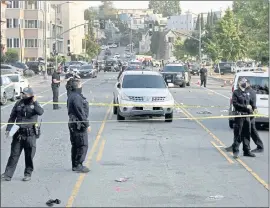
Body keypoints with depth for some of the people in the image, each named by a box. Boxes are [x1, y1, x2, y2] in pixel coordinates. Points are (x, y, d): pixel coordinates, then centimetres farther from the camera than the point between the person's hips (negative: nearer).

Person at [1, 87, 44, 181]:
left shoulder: (34, 104, 0)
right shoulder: (19, 103, 5)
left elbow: (40, 112, -21)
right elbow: (12, 117, 9)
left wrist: (34, 102, -24)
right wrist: (8, 129, 1)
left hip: (30, 134, -2)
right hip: (18, 133, 2)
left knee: (29, 156, 6)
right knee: (14, 154, 4)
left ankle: (28, 174, 20)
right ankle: (8, 174, 7)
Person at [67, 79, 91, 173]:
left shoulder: (71, 95, 13)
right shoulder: (77, 97, -20)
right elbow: (81, 112, -21)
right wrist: (87, 124, -16)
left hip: (72, 123, 10)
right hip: (79, 124, -10)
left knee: (75, 145, 14)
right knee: (83, 145, -6)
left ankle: (75, 165, 20)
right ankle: (78, 165, -5)